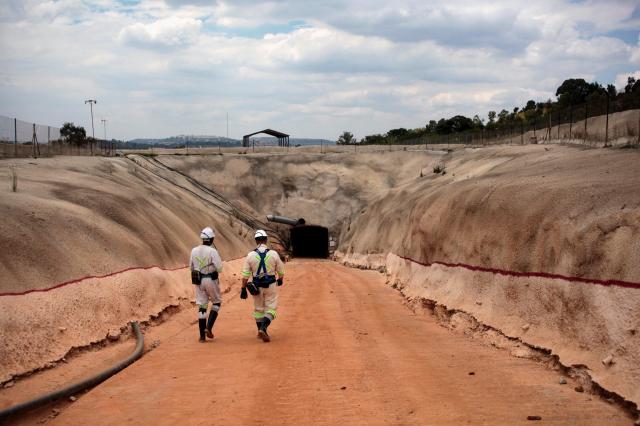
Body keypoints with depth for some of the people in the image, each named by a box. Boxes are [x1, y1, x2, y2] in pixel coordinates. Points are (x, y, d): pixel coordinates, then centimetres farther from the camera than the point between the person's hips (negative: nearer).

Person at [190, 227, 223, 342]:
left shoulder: (194, 251, 1)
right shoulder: (212, 251, -15)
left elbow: (191, 267, 11)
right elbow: (219, 268, -17)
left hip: (198, 281, 4)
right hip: (211, 280, -4)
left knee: (201, 306, 9)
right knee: (217, 302, 16)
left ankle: (202, 336, 8)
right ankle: (208, 327, 0)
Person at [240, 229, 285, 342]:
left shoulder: (250, 255, -7)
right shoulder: (273, 254, -8)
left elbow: (245, 275, -7)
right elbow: (281, 271, 3)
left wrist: (243, 289, 0)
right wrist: (280, 280, 23)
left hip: (256, 286, 2)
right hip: (271, 285, -2)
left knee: (258, 309, 18)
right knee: (271, 308, 6)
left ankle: (261, 331, 26)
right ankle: (263, 329, -14)